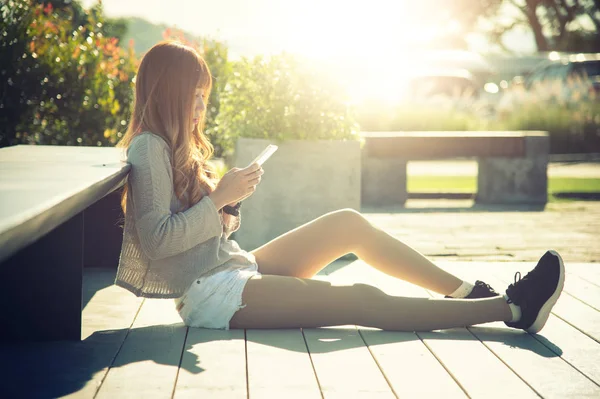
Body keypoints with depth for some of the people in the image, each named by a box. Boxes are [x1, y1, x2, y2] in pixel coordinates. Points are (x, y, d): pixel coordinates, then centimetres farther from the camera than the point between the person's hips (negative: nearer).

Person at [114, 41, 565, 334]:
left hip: (238, 267, 10)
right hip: (212, 295, -10)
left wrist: (230, 202, -1)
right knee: (362, 301, -18)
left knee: (349, 223, 1)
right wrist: (221, 196, -18)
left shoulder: (178, 146, 18)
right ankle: (513, 309, -18)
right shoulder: (149, 148, -12)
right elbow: (157, 240, -21)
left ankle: (470, 291, 4)